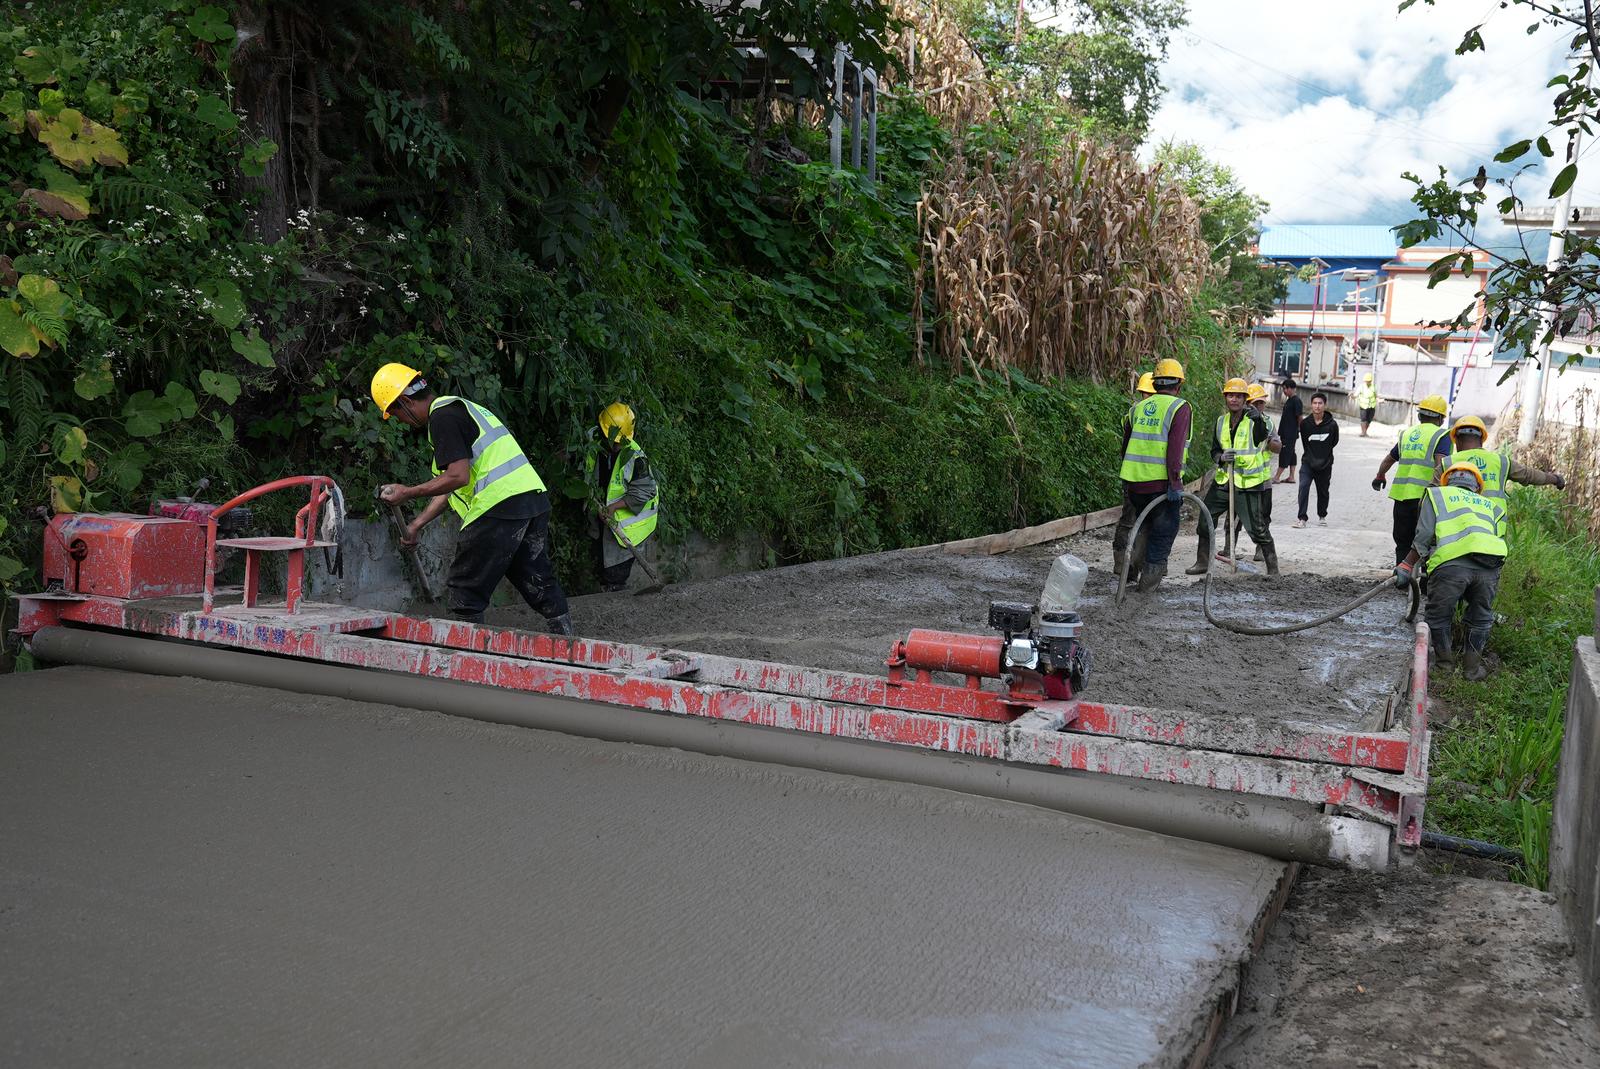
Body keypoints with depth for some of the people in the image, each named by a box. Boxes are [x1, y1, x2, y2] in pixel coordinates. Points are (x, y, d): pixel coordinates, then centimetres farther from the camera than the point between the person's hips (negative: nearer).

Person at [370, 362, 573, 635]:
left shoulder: (442, 416, -6)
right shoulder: (460, 407, 26)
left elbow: (458, 477, -17)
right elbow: (451, 486, 28)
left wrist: (407, 492, -6)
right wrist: (417, 524, 28)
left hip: (501, 505, -10)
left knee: (466, 590, 3)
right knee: (540, 584, 15)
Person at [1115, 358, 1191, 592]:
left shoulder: (1138, 407, 13)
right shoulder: (1180, 408, -5)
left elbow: (1126, 445, 20)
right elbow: (1175, 448, -18)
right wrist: (1176, 482, -19)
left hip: (1133, 481, 5)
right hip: (1161, 482, -5)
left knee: (1142, 524, 23)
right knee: (1164, 530, 8)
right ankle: (1150, 578, 8)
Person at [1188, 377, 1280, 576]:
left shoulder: (1256, 420, -9)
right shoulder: (1221, 421, 9)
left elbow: (1277, 448, -14)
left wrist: (1272, 442, -35)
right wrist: (1222, 457, -8)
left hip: (1250, 484, -6)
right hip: (1224, 481, 6)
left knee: (1258, 528, -5)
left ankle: (1273, 569, 7)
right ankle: (1203, 563, 22)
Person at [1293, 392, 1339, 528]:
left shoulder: (1332, 424, -10)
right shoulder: (1305, 423, -6)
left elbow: (1334, 442, 4)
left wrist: (1323, 457, 7)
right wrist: (1311, 456, 9)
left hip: (1325, 465, 0)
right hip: (1308, 462, 0)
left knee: (1323, 491, 13)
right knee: (1303, 487, -17)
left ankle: (1322, 516, 33)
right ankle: (1302, 517, -12)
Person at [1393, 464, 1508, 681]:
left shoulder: (1436, 494, 26)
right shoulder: (1492, 505, 35)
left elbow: (1424, 536, 11)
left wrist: (1407, 566, 16)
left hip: (1451, 562, -3)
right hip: (1489, 565, 3)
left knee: (1439, 615, 17)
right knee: (1481, 618, 23)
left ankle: (1445, 662, 24)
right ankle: (1472, 667, 26)